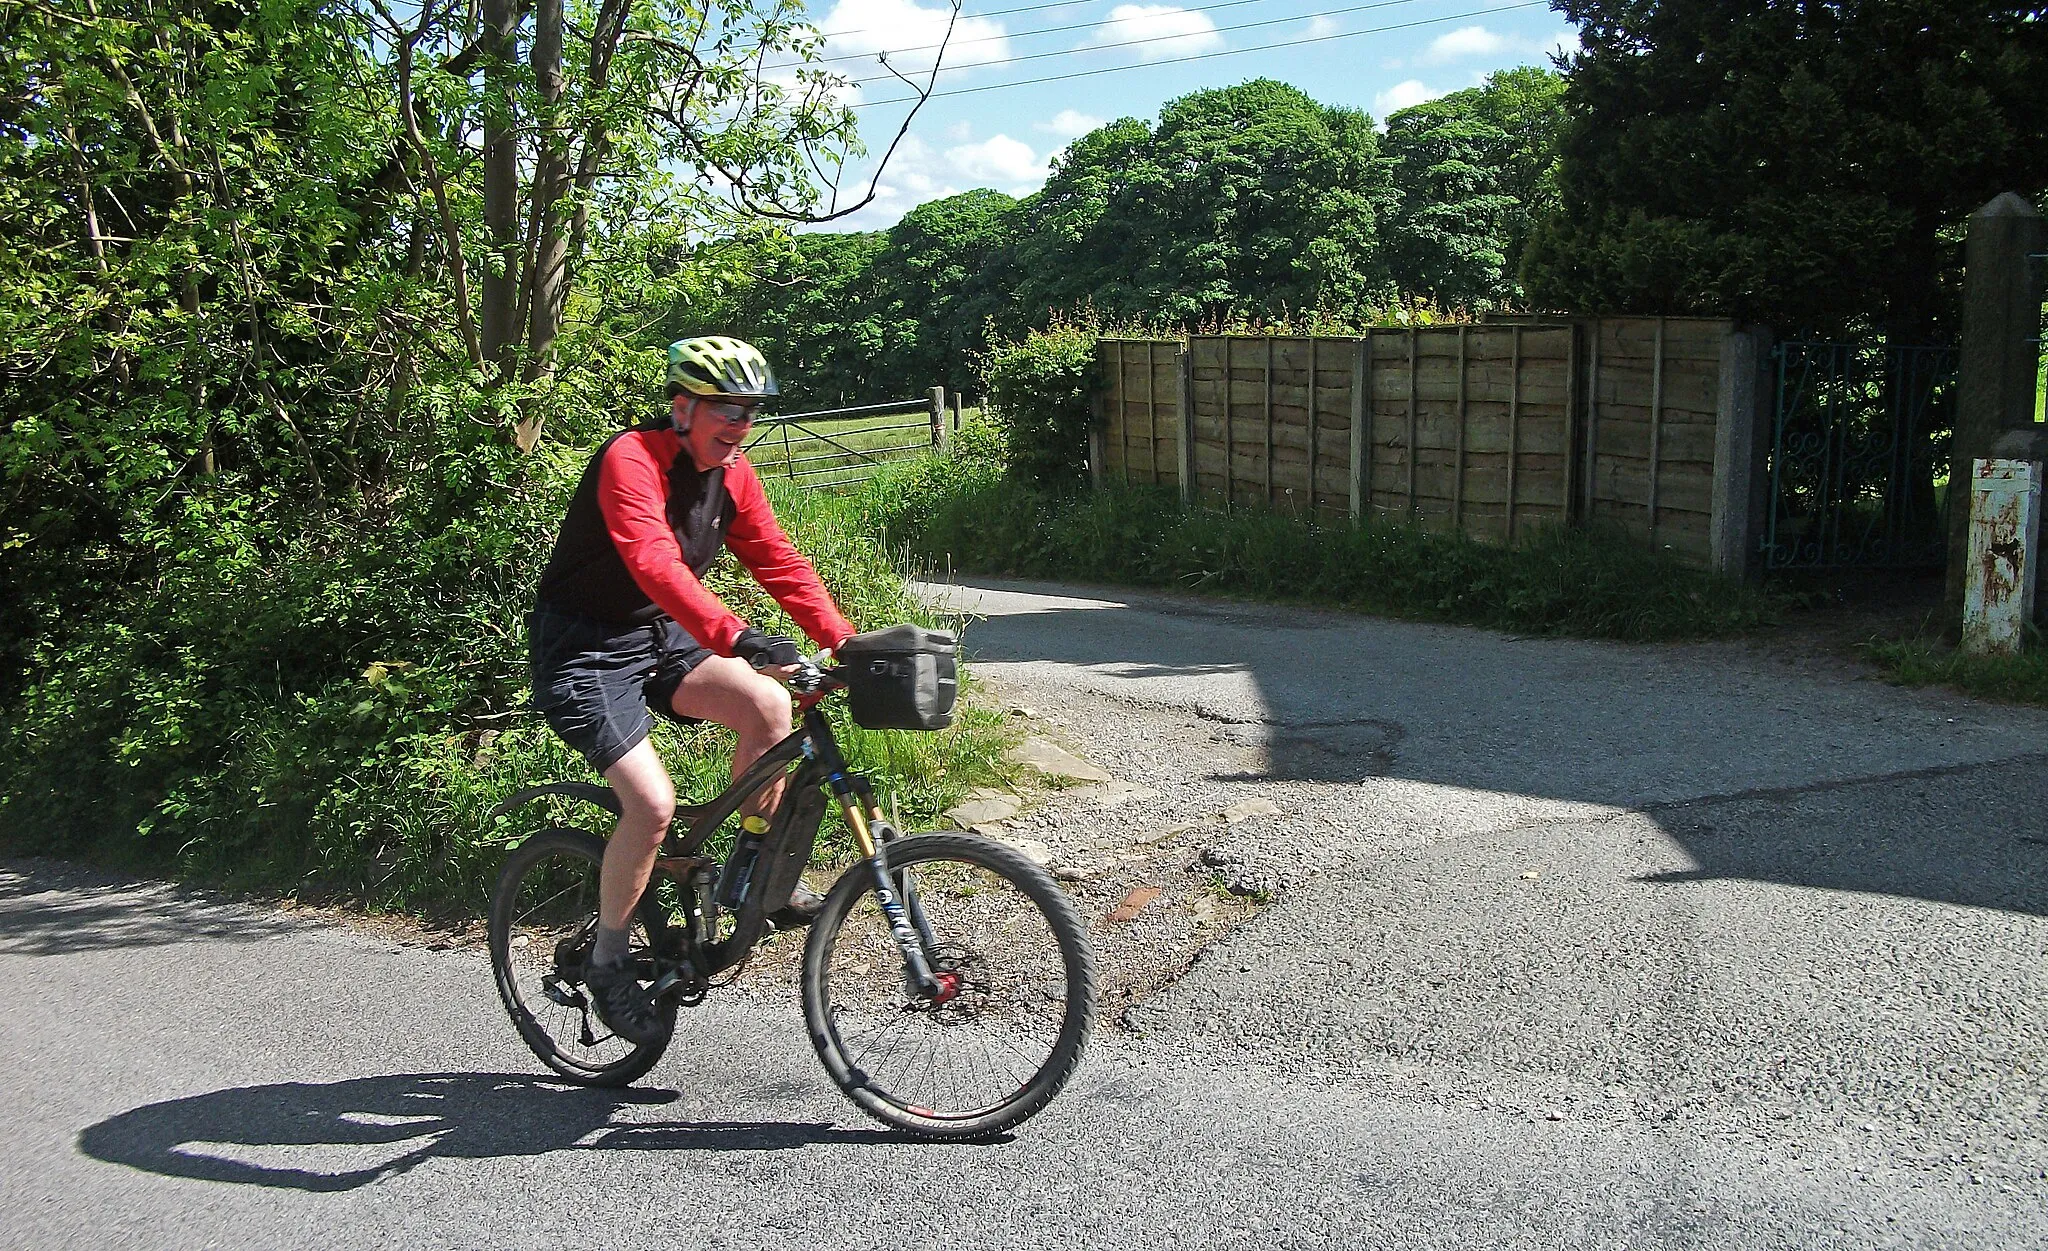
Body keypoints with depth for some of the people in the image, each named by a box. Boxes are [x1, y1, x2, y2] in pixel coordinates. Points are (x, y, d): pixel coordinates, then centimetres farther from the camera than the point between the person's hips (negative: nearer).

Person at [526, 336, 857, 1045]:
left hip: (661, 638, 7)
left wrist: (849, 643, -13)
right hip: (583, 647, -7)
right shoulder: (631, 460, -23)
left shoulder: (733, 476, 1)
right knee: (652, 804, -20)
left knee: (767, 702, -20)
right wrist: (736, 637, -52)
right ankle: (608, 963, 3)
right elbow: (656, 562, -39)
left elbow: (780, 563, -1)